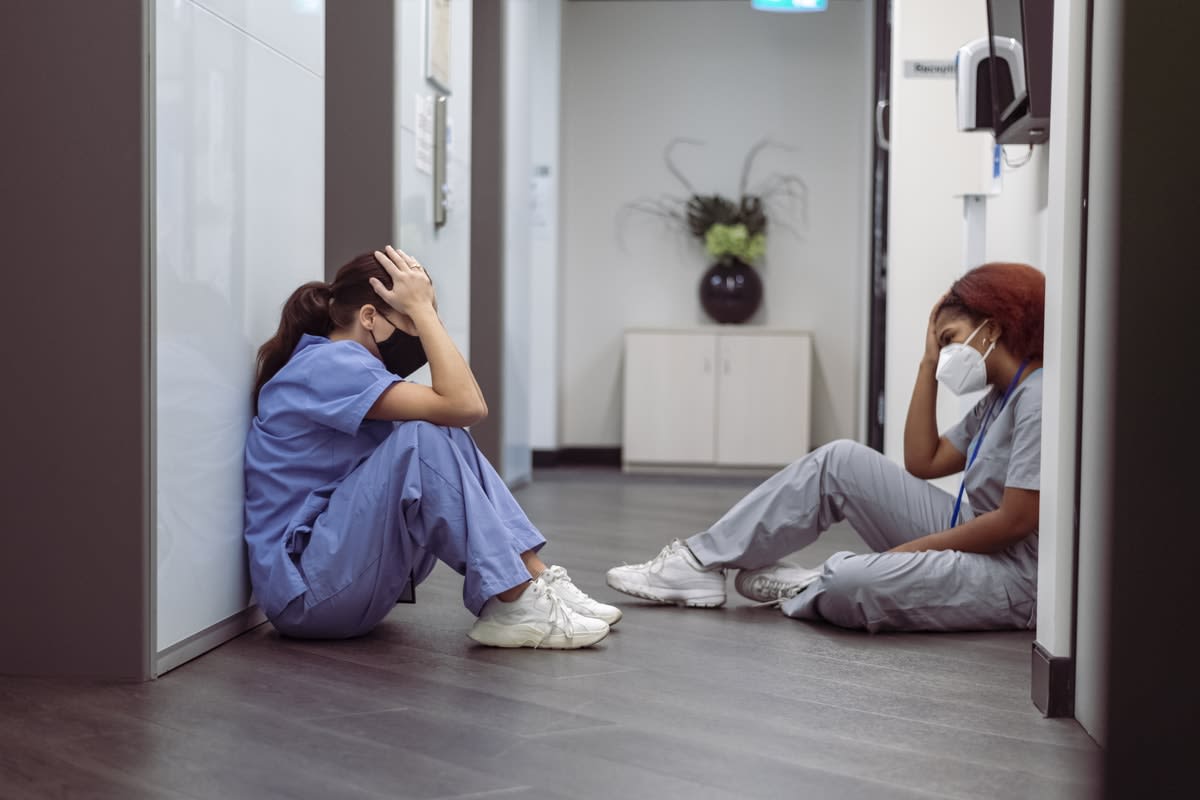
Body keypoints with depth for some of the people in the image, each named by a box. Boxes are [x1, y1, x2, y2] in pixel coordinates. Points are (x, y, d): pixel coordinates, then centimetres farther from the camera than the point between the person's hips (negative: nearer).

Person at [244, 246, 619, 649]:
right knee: (422, 440, -25)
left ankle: (538, 580, -6)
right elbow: (465, 404, -23)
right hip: (305, 591, -10)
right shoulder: (326, 365, -16)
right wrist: (422, 307, -17)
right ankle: (515, 607, -21)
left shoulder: (339, 365, 14)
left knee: (449, 439, 2)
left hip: (346, 572, 10)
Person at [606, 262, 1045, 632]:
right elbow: (923, 463, 11)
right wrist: (929, 364, 8)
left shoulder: (1038, 399, -17)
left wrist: (902, 552, -15)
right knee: (840, 461, 2)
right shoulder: (1000, 398, 14)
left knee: (848, 582, -33)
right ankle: (701, 563, 1)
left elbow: (1017, 520, -22)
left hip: (1013, 576, -9)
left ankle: (804, 589, 6)